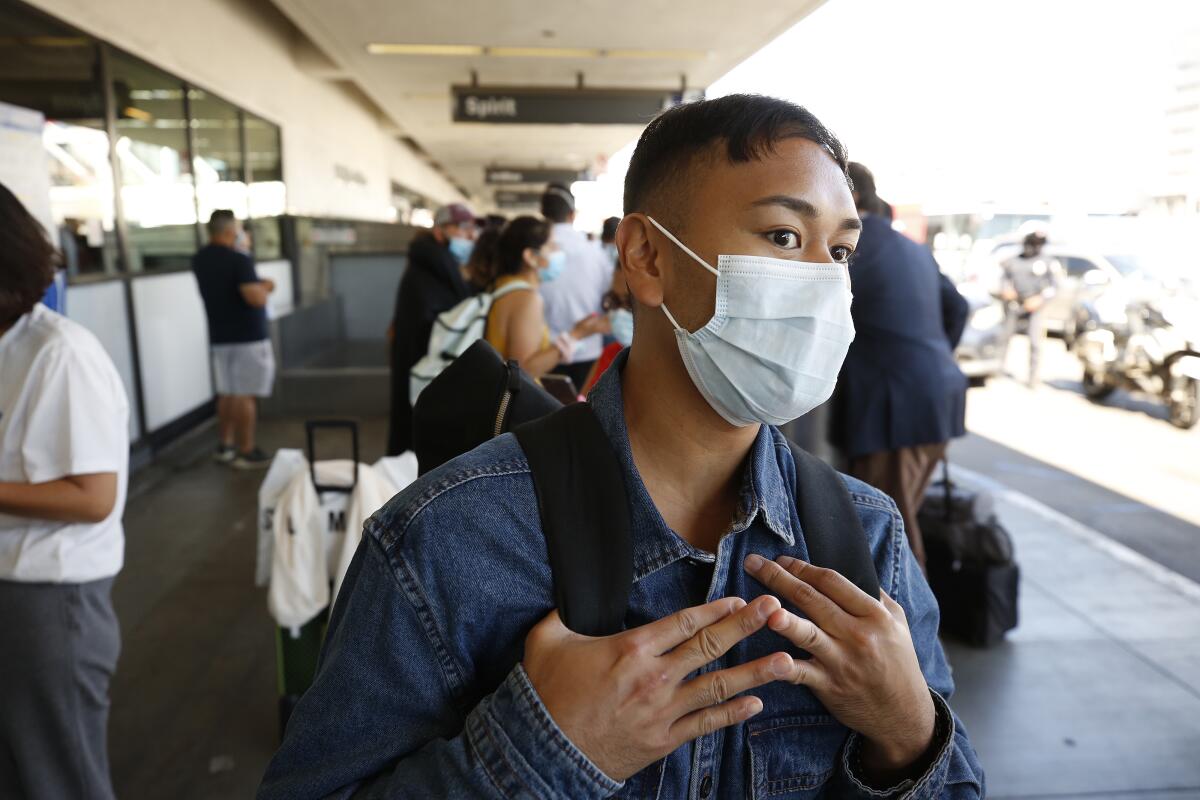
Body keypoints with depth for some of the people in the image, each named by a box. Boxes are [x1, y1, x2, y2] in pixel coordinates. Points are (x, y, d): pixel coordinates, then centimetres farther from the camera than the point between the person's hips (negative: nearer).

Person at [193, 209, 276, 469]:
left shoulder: (200, 260, 8)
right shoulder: (238, 259, -17)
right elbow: (256, 298, -26)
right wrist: (265, 287, -5)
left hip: (219, 337, 8)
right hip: (249, 337, -7)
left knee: (227, 393, 16)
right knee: (245, 396, -2)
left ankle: (225, 446, 23)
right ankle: (246, 452, 4)